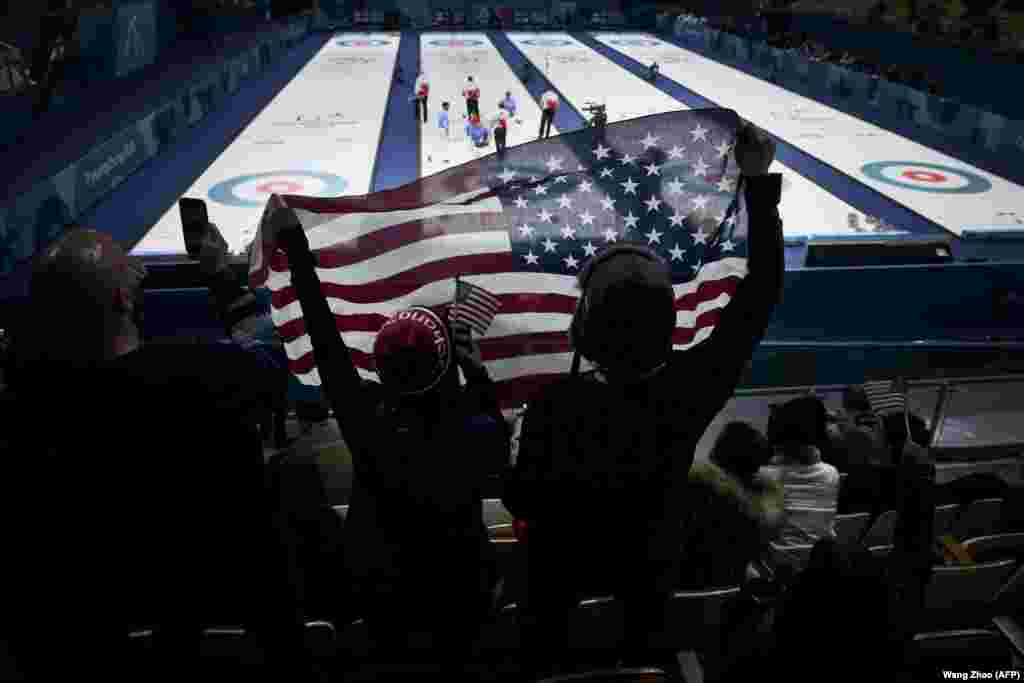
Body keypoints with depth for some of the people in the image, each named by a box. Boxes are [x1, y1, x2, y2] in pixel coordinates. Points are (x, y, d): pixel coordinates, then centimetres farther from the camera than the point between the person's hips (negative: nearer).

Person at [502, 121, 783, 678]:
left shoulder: (555, 406, -38)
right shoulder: (693, 386, -32)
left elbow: (521, 502, -24)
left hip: (564, 577, -2)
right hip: (650, 571, 2)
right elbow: (762, 289, -22)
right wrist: (759, 181, -20)